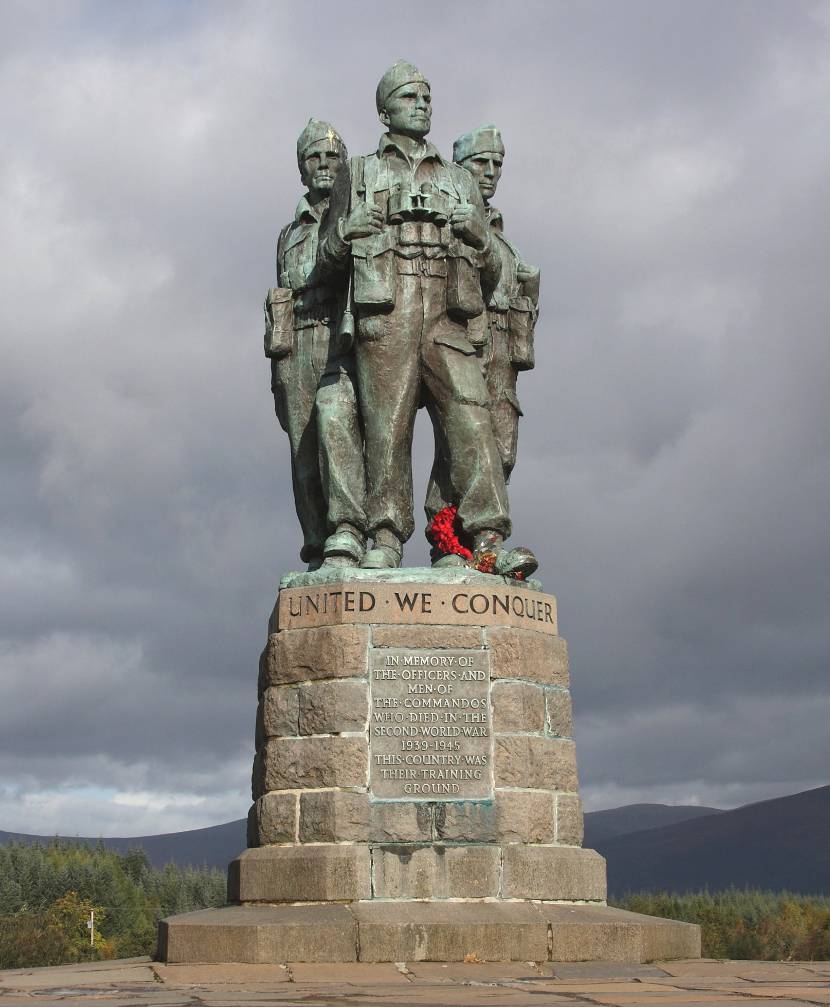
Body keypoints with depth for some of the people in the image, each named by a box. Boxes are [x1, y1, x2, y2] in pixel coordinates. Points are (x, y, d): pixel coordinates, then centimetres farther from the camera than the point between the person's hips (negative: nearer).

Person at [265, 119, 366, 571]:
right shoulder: (290, 233, 28)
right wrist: (276, 376, 16)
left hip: (346, 339, -5)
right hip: (297, 346, 5)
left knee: (335, 416, -31)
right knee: (305, 457, -3)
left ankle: (347, 537, -40)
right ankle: (319, 554, -2)